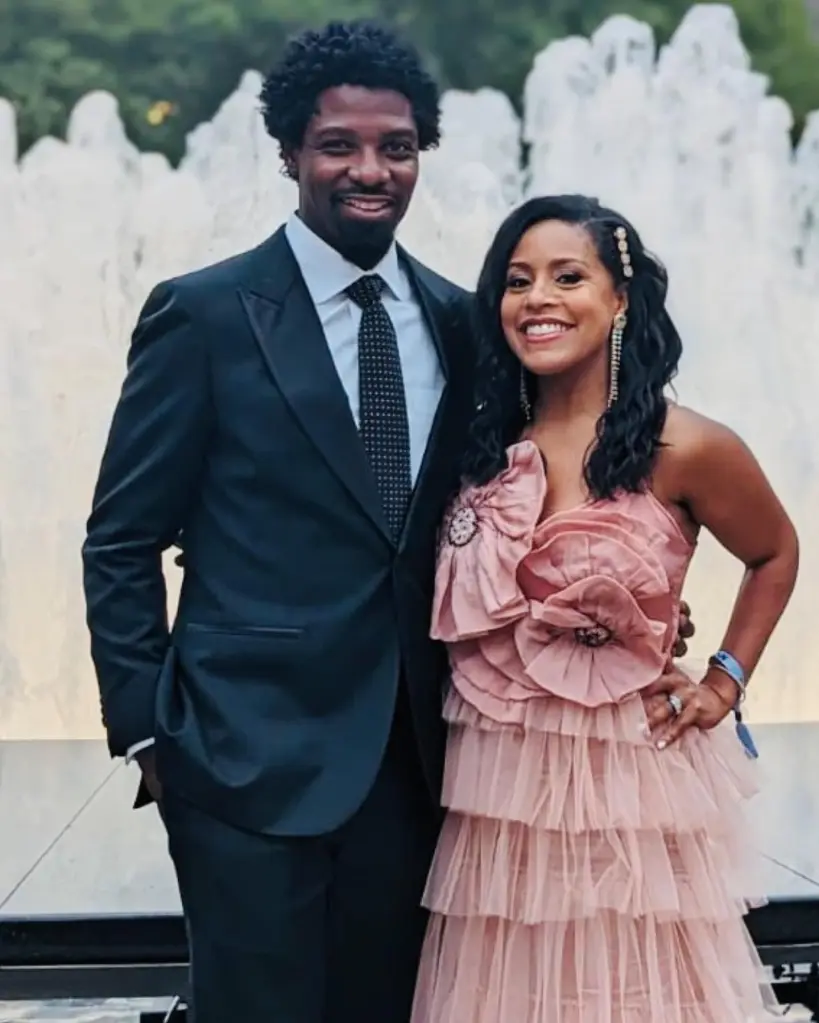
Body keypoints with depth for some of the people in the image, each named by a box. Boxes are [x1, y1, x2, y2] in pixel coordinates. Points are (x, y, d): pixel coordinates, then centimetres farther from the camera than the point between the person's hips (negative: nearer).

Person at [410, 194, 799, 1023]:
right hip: (495, 782, 4)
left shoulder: (686, 448, -9)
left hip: (628, 780, -3)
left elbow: (774, 555, 9)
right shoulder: (481, 442, 2)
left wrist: (724, 683, 3)